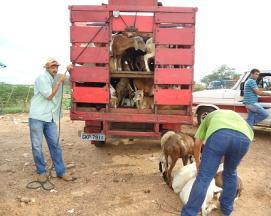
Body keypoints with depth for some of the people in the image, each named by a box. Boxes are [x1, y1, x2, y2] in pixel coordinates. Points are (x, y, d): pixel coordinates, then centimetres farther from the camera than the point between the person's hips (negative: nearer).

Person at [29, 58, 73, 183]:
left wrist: (69, 70, 1)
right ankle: (41, 172, 16)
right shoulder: (41, 78, -8)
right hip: (37, 117, -5)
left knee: (55, 145, 6)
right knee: (37, 146, 2)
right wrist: (59, 82, -10)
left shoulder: (57, 77, 10)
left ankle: (60, 172, 13)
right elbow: (49, 95, -12)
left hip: (50, 118, 6)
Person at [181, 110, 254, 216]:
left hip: (219, 134, -3)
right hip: (244, 137, 4)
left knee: (204, 177, 2)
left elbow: (197, 143, 32)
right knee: (230, 173, 28)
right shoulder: (236, 116, 47)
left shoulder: (210, 116, 40)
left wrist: (197, 161, 49)